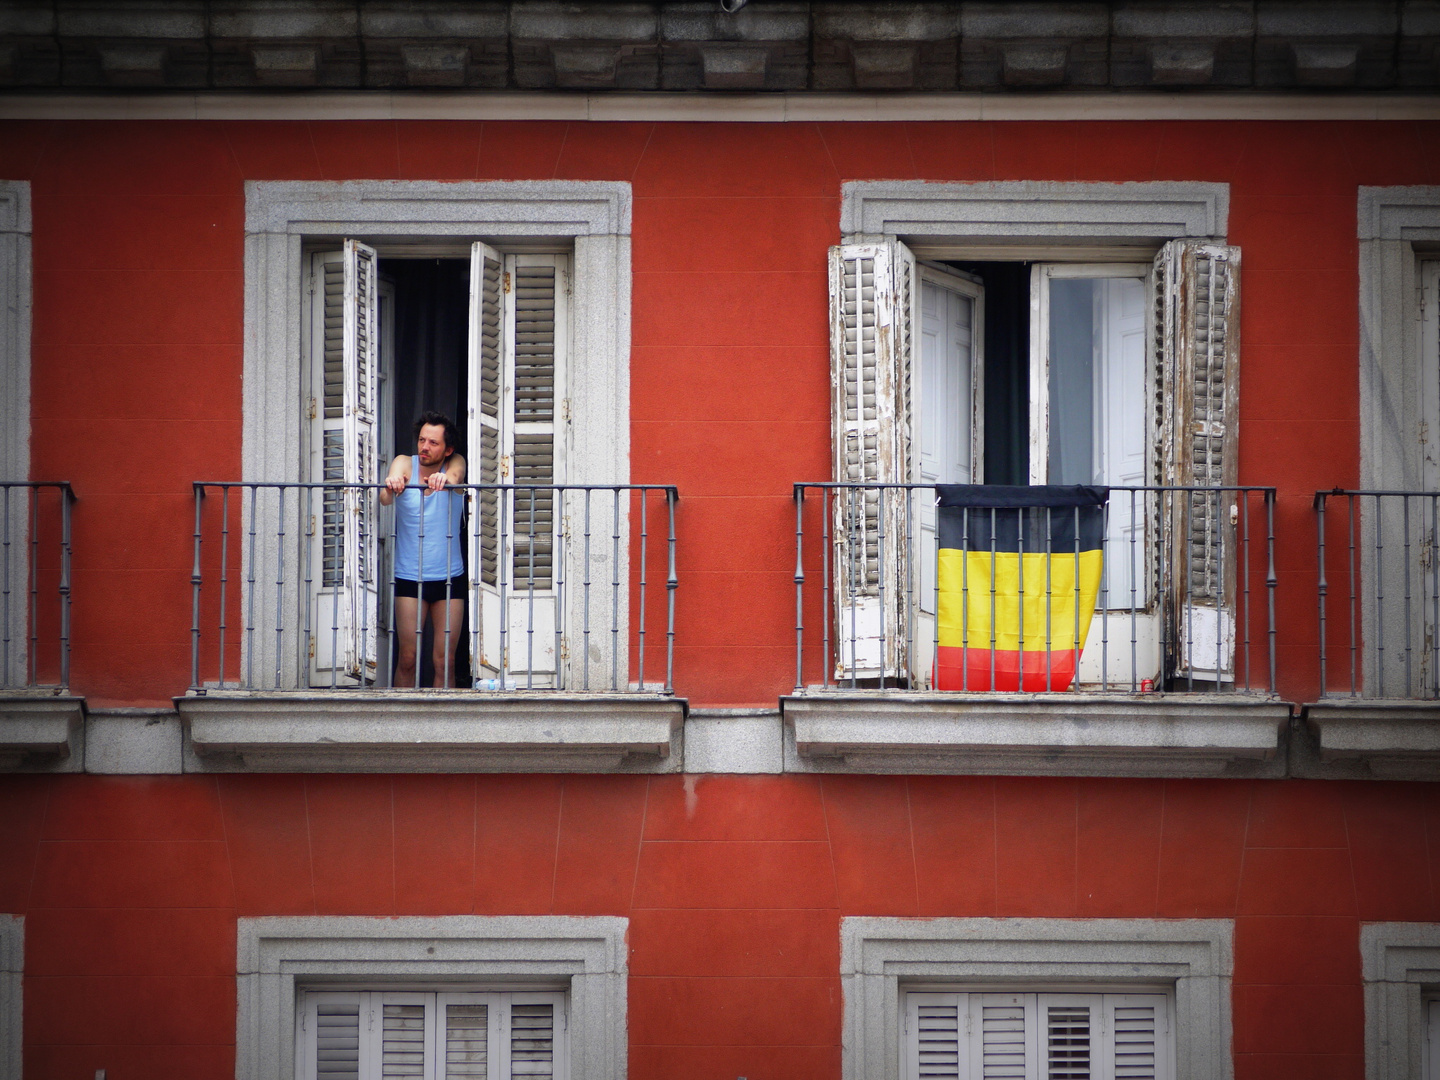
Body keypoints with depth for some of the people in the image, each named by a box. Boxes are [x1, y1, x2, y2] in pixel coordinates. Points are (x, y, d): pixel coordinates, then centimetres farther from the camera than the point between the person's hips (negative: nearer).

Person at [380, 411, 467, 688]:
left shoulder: (455, 462, 1)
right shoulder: (404, 463, -1)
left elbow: (455, 474, -24)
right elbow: (386, 498, -21)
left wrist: (444, 478, -49)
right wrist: (391, 487, -46)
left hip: (448, 577, 1)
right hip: (408, 577, -1)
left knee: (445, 660, -1)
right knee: (407, 658, -4)